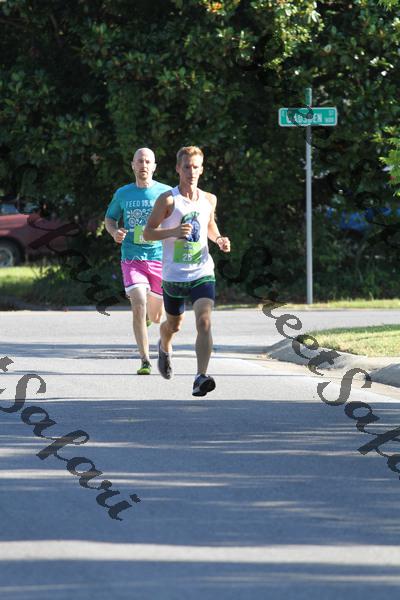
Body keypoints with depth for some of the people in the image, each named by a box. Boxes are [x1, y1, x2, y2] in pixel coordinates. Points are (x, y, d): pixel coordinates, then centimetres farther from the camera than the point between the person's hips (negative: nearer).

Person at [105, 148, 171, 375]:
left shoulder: (166, 193, 1)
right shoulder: (123, 194, 5)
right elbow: (110, 218, 18)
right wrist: (115, 232, -4)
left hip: (159, 258, 1)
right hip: (132, 259, -1)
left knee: (156, 317, 11)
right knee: (139, 308, -19)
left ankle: (150, 312, 50)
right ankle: (145, 361, -15)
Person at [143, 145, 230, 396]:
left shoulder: (209, 200, 6)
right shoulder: (168, 199, -7)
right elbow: (148, 232, -6)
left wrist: (219, 240, 4)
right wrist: (173, 231, -23)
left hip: (202, 273, 1)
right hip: (174, 275, -1)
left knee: (204, 320, -20)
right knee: (174, 324, 17)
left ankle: (201, 378, -25)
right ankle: (165, 347, 54)